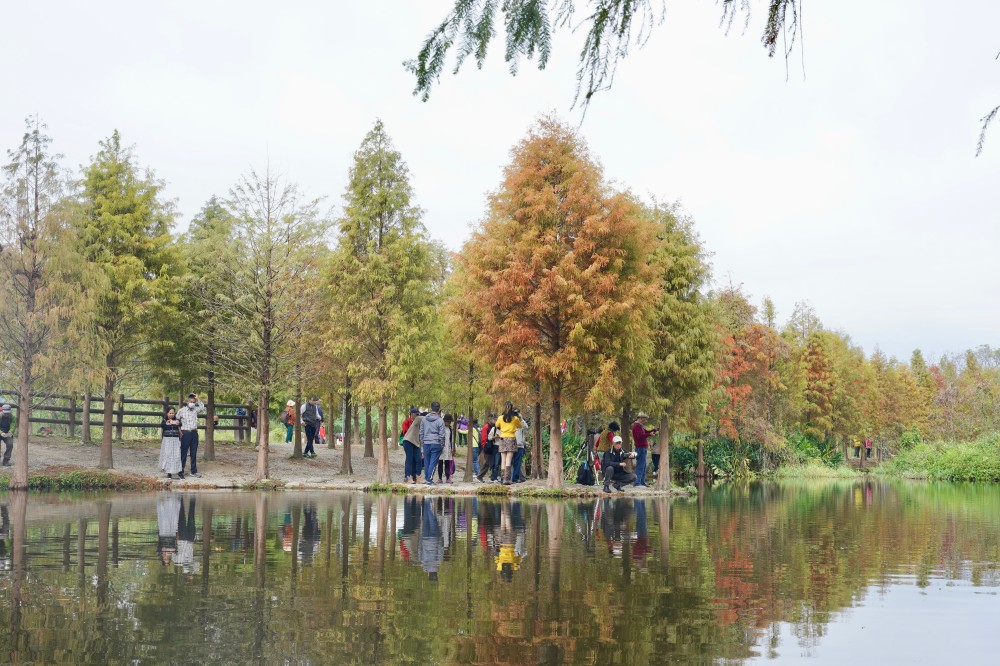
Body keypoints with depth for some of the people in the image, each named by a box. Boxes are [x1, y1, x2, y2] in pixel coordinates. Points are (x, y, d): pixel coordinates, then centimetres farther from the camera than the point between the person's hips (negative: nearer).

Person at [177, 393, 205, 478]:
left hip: (194, 433, 5)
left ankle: (193, 471, 17)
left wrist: (197, 399, 1)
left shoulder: (195, 410, 10)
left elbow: (202, 407, 7)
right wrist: (179, 430, -5)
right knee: (183, 453, -2)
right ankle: (181, 472, 2)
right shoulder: (181, 410, -3)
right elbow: (176, 421, 2)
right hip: (186, 433, -5)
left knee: (194, 453, 10)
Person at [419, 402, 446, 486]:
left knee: (426, 462, 12)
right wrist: (442, 445, 3)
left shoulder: (424, 419, 5)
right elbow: (441, 435, -6)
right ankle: (429, 479, -6)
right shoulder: (440, 420, -7)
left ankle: (426, 478, 19)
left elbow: (421, 433, 10)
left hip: (426, 443, 4)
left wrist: (422, 443, 18)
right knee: (433, 462, -2)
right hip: (436, 444, -4)